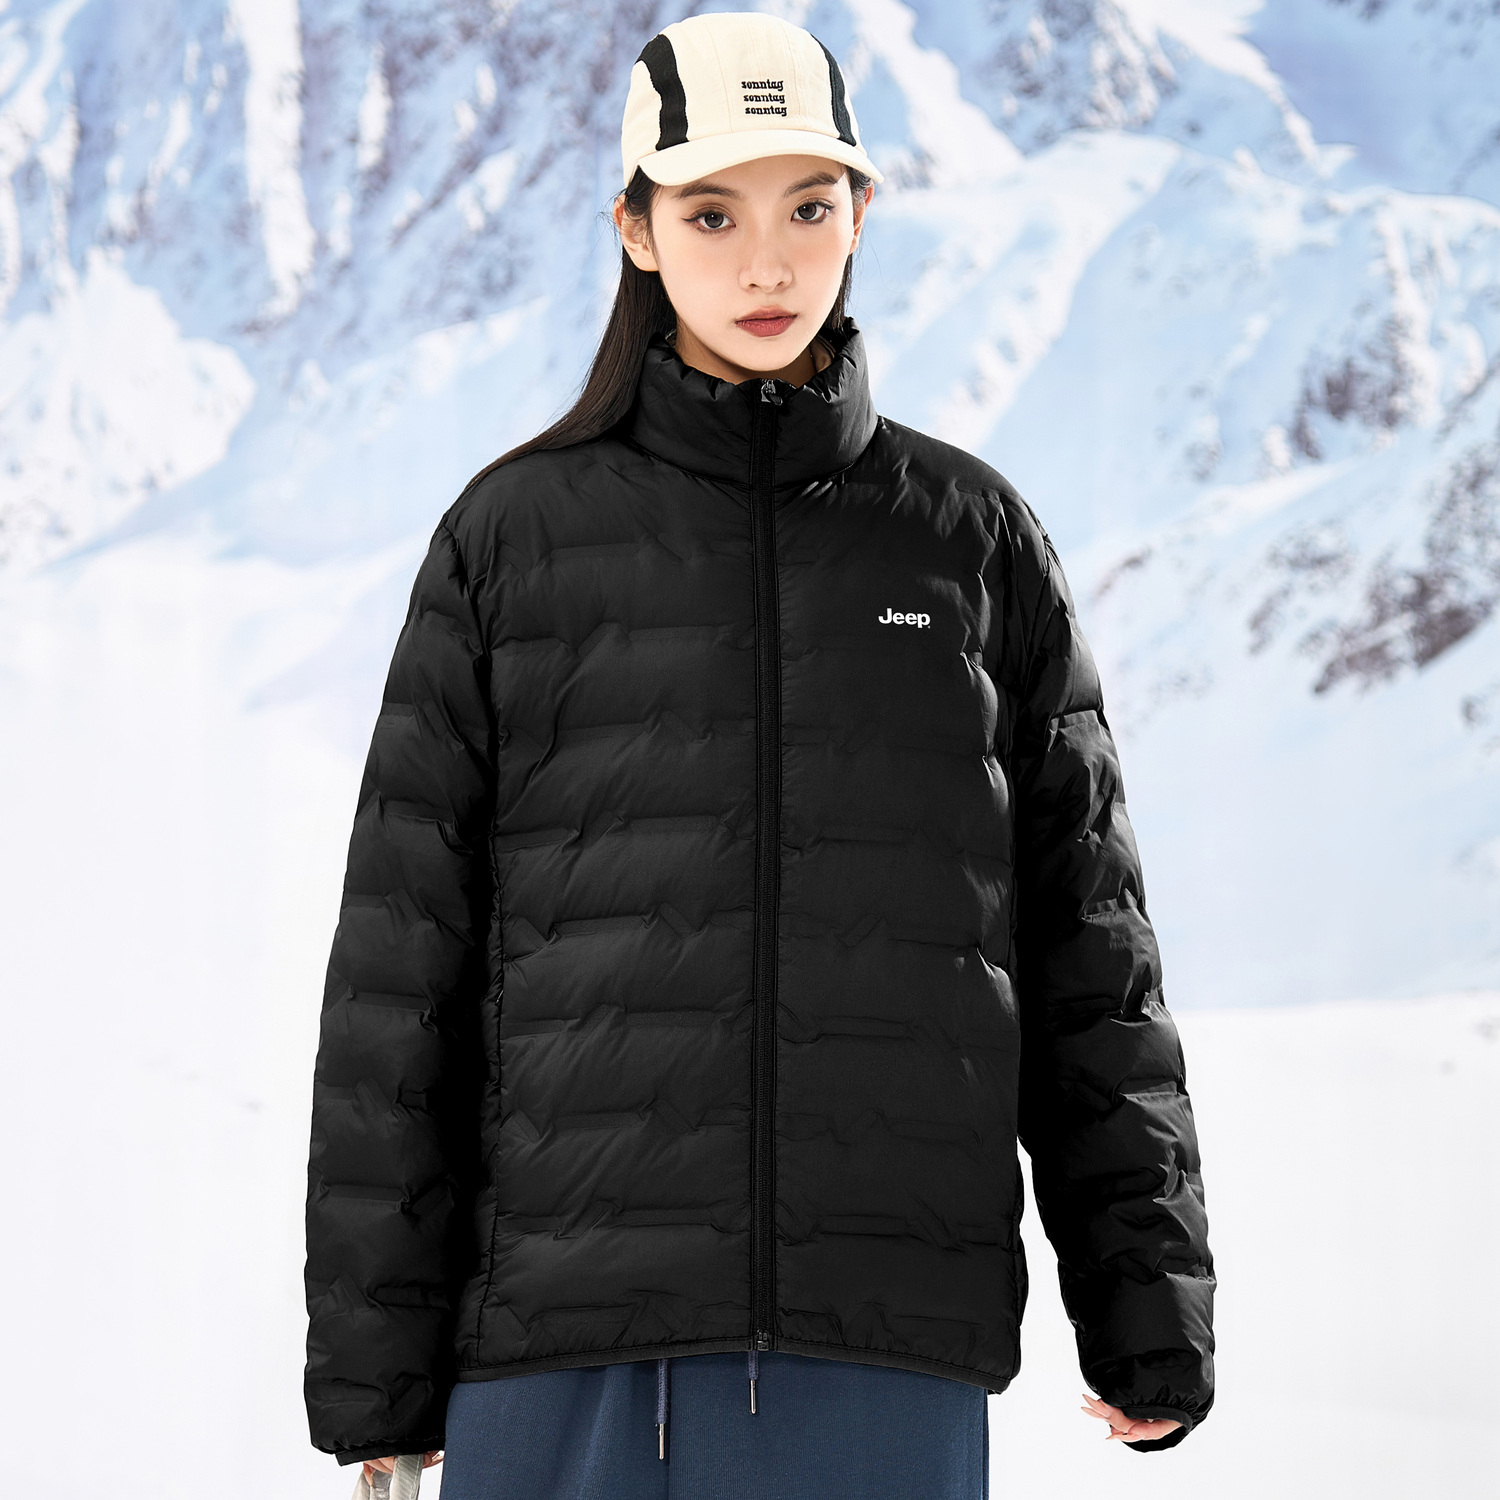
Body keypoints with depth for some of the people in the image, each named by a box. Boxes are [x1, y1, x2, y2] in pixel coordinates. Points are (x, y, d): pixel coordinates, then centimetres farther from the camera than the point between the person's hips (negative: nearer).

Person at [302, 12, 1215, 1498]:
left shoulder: (975, 538, 10)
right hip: (568, 1341, 0)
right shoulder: (512, 539, 7)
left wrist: (1149, 1304, 5)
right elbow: (403, 962, 5)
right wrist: (370, 1356, 1)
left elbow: (1081, 938, 11)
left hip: (889, 1347, 1)